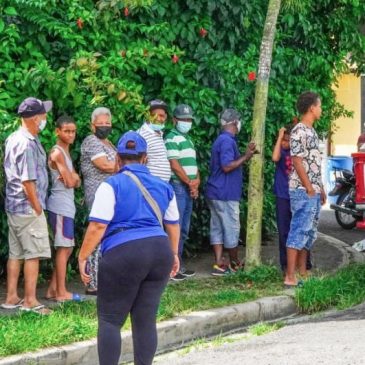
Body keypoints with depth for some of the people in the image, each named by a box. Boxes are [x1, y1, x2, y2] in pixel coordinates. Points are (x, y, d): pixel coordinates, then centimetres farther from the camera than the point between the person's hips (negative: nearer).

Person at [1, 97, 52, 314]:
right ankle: (30, 301, -2)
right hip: (28, 207, -9)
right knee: (33, 253, -4)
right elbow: (28, 181, -21)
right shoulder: (28, 144, -19)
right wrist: (38, 208, -14)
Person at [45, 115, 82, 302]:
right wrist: (72, 176, 2)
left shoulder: (66, 152, 17)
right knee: (63, 248, -6)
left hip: (67, 205, 10)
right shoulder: (57, 152, -13)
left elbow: (76, 182, 11)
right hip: (61, 206, -10)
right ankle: (61, 292, -2)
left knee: (66, 248, 13)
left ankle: (53, 289, 16)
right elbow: (69, 182, -18)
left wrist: (72, 177, -9)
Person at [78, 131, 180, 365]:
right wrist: (173, 254, 35)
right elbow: (173, 225, 23)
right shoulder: (163, 187, 15)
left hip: (124, 254, -5)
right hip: (160, 252, 5)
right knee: (146, 320, 9)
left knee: (110, 319, 4)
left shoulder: (112, 185, -3)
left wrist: (83, 257, -2)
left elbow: (98, 226, -9)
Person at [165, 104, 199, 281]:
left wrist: (196, 181, 1)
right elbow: (174, 165, -15)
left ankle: (178, 264, 17)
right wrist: (190, 183, -9)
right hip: (178, 187, -9)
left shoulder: (188, 139, 20)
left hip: (189, 189, 9)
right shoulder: (172, 138, -8)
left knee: (183, 230, 12)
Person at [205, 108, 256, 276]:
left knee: (217, 228, 7)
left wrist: (246, 154, 20)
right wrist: (245, 157, -16)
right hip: (225, 194, -10)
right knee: (231, 229, 2)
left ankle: (219, 264, 6)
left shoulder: (221, 140, 16)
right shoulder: (228, 141, -16)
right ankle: (234, 263, 12)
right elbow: (227, 167, -22)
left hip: (215, 193, 10)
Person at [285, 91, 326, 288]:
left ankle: (302, 272, 19)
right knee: (299, 231, -11)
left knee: (309, 233, 12)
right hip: (303, 191, -10)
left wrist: (320, 188, 18)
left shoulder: (311, 131, 16)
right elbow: (297, 162, -18)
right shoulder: (299, 131, -14)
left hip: (313, 191, 10)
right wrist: (309, 189, -17)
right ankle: (290, 277, -11)